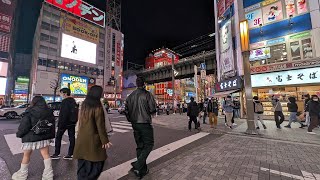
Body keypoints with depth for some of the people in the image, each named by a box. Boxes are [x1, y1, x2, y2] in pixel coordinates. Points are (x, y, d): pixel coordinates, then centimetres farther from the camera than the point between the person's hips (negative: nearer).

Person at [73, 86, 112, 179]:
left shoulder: (84, 105, 5)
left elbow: (81, 122, 13)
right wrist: (105, 140, -10)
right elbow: (100, 126, -17)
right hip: (92, 139, -7)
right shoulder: (97, 106, -17)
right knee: (97, 162, 7)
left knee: (82, 163, 19)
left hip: (82, 138, 8)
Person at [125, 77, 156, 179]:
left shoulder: (131, 96, 5)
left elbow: (127, 110, 7)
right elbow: (152, 110, -14)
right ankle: (137, 166, -3)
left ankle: (142, 170, 26)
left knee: (140, 146, 16)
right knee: (149, 144, 8)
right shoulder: (147, 94, -12)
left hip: (135, 124, 6)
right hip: (145, 124, -6)